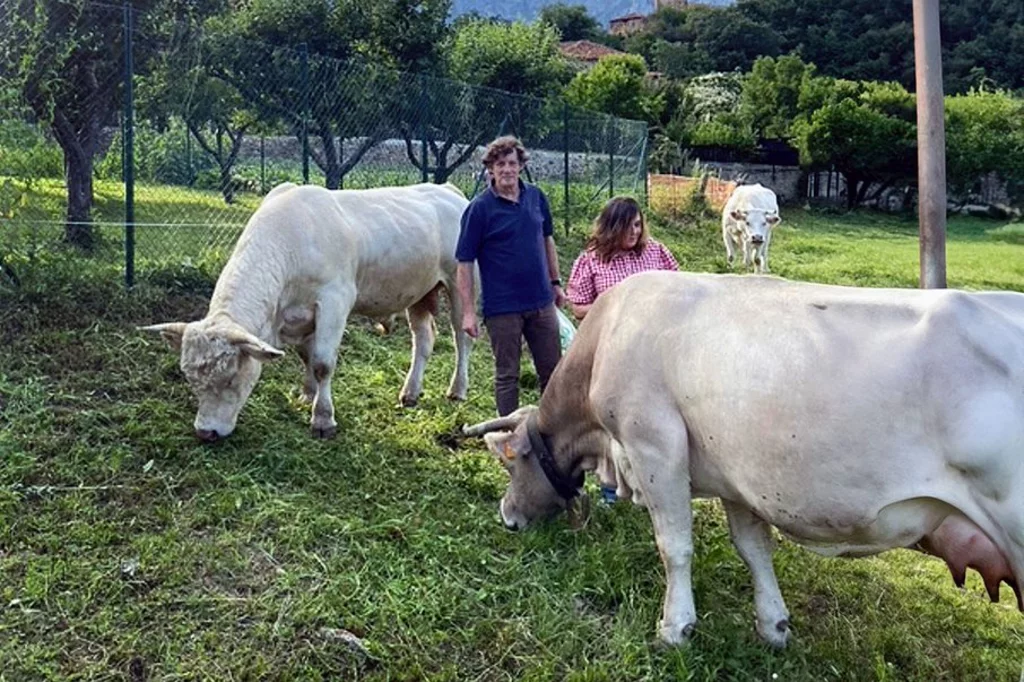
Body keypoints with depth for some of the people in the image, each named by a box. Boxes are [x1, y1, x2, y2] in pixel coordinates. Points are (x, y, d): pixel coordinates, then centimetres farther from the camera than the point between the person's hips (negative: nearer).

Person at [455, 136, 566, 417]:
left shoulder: (536, 197, 3)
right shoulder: (479, 208, -10)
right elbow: (464, 263, -11)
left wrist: (556, 283, 17)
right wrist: (468, 312, -15)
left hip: (541, 302, 5)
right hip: (502, 308, -4)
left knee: (552, 370, 13)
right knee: (507, 376, 8)